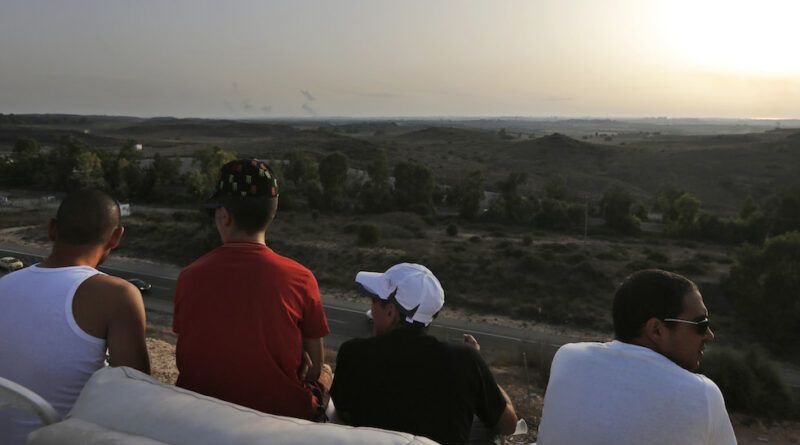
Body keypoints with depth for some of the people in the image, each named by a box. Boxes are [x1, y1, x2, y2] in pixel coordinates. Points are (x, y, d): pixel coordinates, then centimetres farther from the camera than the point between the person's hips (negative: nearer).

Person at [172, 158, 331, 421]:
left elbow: (184, 361, 2)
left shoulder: (188, 277, -10)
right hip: (283, 410, -3)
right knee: (325, 372, 30)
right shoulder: (300, 278, -17)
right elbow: (314, 365, -6)